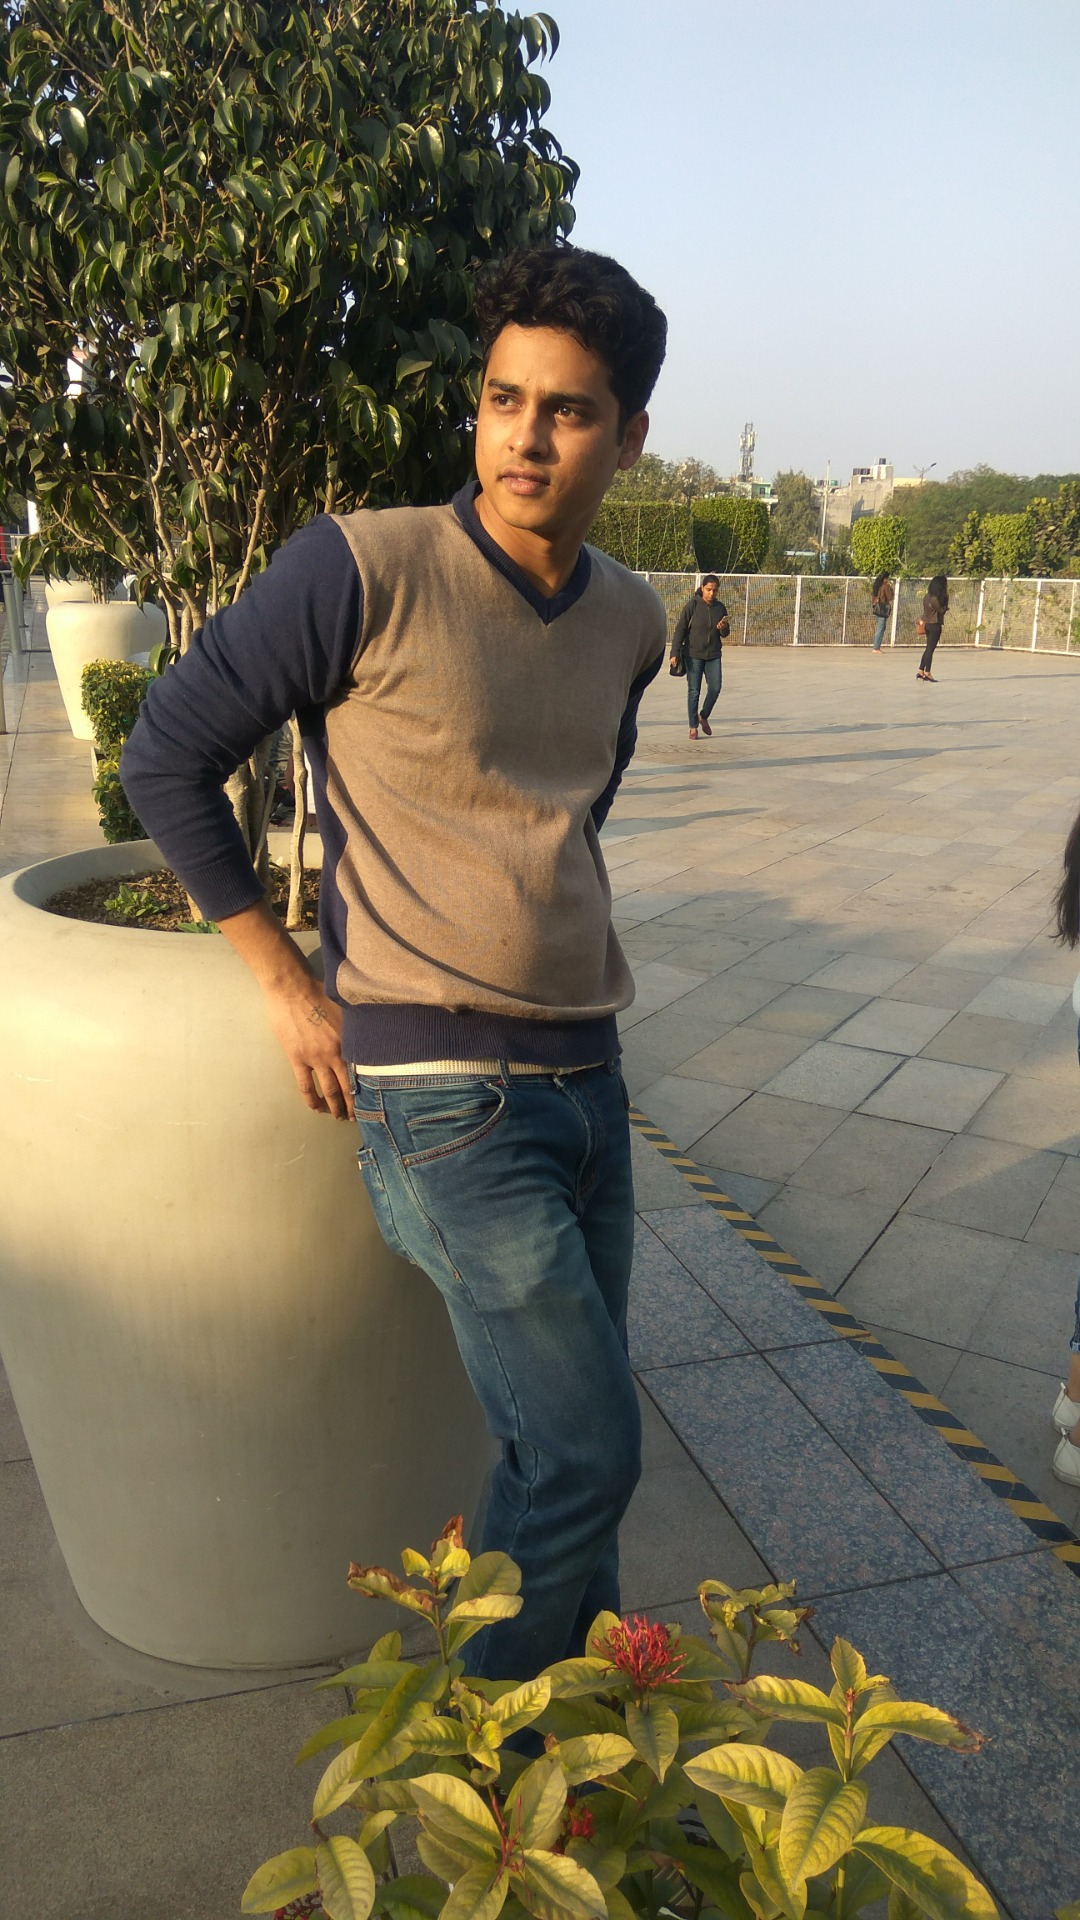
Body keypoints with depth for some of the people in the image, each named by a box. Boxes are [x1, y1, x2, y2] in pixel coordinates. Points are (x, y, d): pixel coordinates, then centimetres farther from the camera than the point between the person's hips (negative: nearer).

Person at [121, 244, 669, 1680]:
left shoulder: (630, 621, 7)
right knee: (587, 1455, -2)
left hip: (587, 1074, 6)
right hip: (443, 1094, -6)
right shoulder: (363, 568, -12)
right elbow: (165, 759, -6)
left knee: (561, 1446, 18)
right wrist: (286, 979, -6)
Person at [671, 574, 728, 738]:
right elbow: (680, 629, -7)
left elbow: (725, 634, 13)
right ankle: (693, 727, 10)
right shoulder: (693, 605, -8)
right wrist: (675, 652, -13)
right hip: (694, 654, -3)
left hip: (714, 655, 3)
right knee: (694, 691, 0)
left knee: (715, 688, -5)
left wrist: (723, 628, -11)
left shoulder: (720, 607, 3)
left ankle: (703, 716, 19)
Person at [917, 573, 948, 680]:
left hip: (928, 623, 9)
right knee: (930, 649, -2)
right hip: (935, 624, -9)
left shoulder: (928, 596, 7)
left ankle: (921, 671, 15)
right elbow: (942, 610, -13)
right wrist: (946, 599, -10)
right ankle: (927, 673, 2)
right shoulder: (935, 598, -19)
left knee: (928, 648, 14)